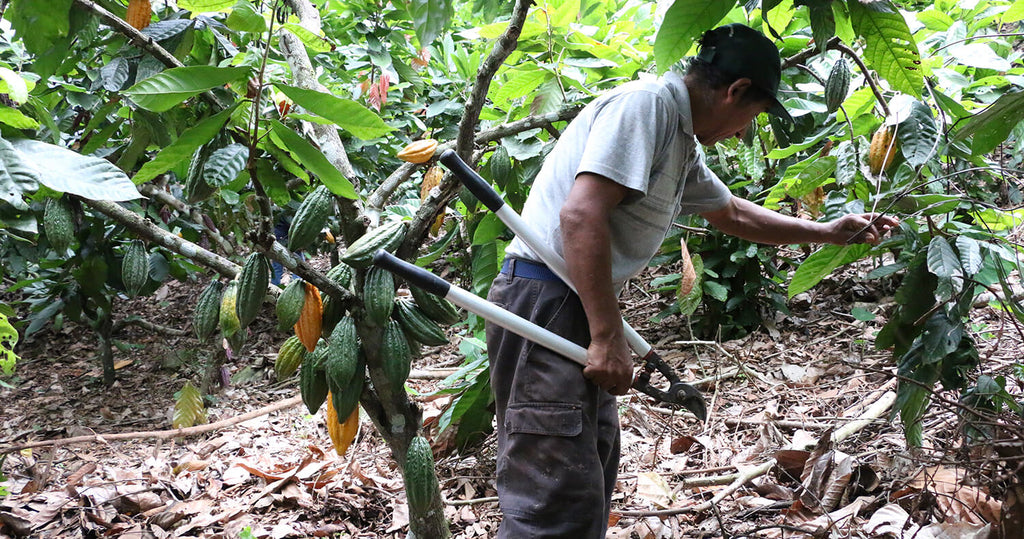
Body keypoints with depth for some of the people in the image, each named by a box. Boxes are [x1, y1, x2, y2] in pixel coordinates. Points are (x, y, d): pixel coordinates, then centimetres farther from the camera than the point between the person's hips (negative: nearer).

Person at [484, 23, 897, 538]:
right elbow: (581, 214, -24)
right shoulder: (645, 104, -13)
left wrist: (827, 232, 38)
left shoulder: (683, 143, 17)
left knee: (594, 467, 19)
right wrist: (607, 337, -23)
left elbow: (732, 213, 35)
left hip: (578, 306, 11)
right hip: (546, 300, -11)